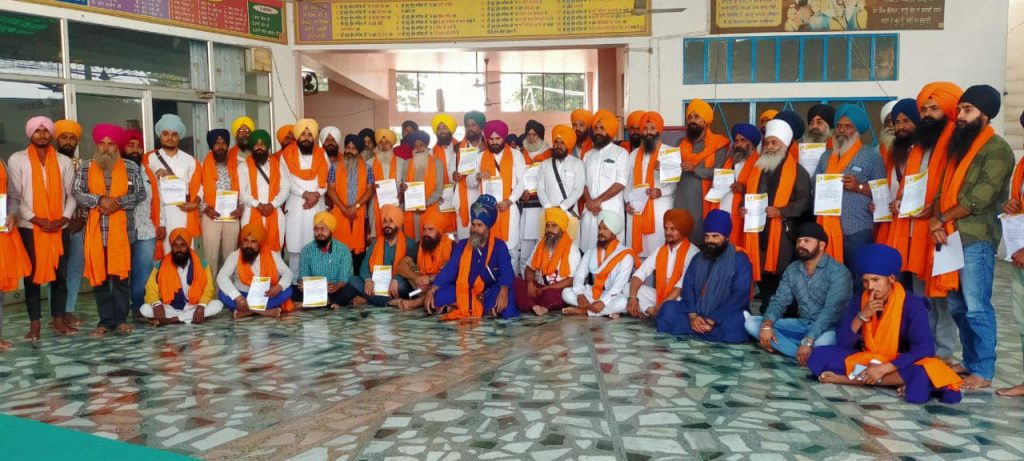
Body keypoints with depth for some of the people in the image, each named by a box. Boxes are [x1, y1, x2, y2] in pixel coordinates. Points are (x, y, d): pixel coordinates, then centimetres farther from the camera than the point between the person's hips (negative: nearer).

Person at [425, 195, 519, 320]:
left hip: (490, 292, -3)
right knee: (438, 296, -22)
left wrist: (503, 292, -37)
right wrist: (430, 291, -13)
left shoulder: (499, 246, -2)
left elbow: (507, 272, -16)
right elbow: (448, 270, 1)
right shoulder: (462, 245, 7)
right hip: (465, 291, 3)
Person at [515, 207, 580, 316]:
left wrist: (546, 289, -18)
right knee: (514, 282, -20)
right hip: (538, 287, 5)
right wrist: (530, 282, -10)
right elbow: (529, 268, 14)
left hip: (558, 290, -5)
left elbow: (572, 280, -13)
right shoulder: (540, 245, 12)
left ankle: (531, 306, -11)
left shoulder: (572, 249, -6)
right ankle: (535, 307, -34)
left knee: (549, 294, -39)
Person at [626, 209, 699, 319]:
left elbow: (684, 285, -22)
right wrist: (632, 297, -19)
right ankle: (659, 313, -19)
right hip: (659, 296, 7)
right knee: (629, 287, -10)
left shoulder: (692, 253, -13)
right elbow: (640, 274, -1)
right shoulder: (659, 250, 7)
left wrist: (662, 305, -29)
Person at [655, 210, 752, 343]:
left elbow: (739, 296, -15)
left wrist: (713, 320, -22)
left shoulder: (740, 261, -5)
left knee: (734, 325, -38)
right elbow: (688, 287, 3)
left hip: (724, 318, -4)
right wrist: (693, 315, -16)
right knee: (668, 309, -18)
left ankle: (694, 330, -22)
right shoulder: (698, 258, 12)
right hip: (697, 314, 4)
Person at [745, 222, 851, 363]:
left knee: (822, 341, -43)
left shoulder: (838, 271, -15)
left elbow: (831, 311, -25)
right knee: (751, 323, -10)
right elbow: (779, 300, 3)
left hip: (830, 329, -7)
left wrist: (807, 342, -35)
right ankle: (807, 354, -19)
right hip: (802, 325, 7)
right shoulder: (792, 270, 6)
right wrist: (767, 324, -19)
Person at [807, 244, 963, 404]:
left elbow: (925, 348, -22)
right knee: (820, 355, -17)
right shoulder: (858, 301, -3)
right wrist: (862, 316, -23)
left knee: (925, 372, -38)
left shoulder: (912, 304, -14)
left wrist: (884, 368, -28)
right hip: (865, 360, 3)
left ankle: (852, 379, -27)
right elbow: (842, 342, -7)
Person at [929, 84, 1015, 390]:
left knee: (976, 308, -6)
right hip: (951, 237, 8)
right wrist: (937, 221, -2)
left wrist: (941, 219, -9)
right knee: (957, 306, 11)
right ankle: (970, 363, 21)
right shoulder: (959, 146, 19)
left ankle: (983, 372, 1)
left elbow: (980, 197, -15)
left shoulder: (997, 149, -6)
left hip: (977, 239, -8)